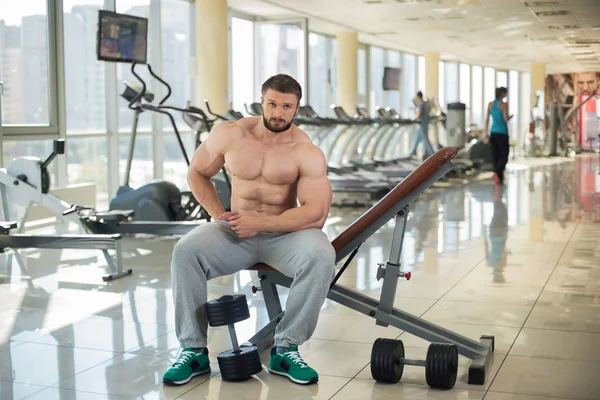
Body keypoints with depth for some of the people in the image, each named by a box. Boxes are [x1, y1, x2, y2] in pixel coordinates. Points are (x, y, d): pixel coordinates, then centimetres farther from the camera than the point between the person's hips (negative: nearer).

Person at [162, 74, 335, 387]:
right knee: (185, 251, -26)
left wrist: (260, 223, -27)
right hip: (235, 231, 2)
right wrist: (218, 215, -4)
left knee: (321, 256, -33)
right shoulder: (229, 134, -5)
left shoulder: (307, 153, -13)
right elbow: (197, 173, 10)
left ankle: (285, 349, -18)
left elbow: (316, 213, -21)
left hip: (285, 233, -2)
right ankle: (194, 350, -14)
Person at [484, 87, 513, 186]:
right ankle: (497, 172, -23)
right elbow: (506, 119, -14)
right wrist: (512, 116, 8)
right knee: (504, 155, 2)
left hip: (493, 133, 5)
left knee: (495, 156, 9)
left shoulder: (490, 104, 6)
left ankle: (499, 179, 12)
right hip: (502, 133, -5)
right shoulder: (504, 105, -10)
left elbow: (487, 119, 8)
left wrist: (486, 134, 11)